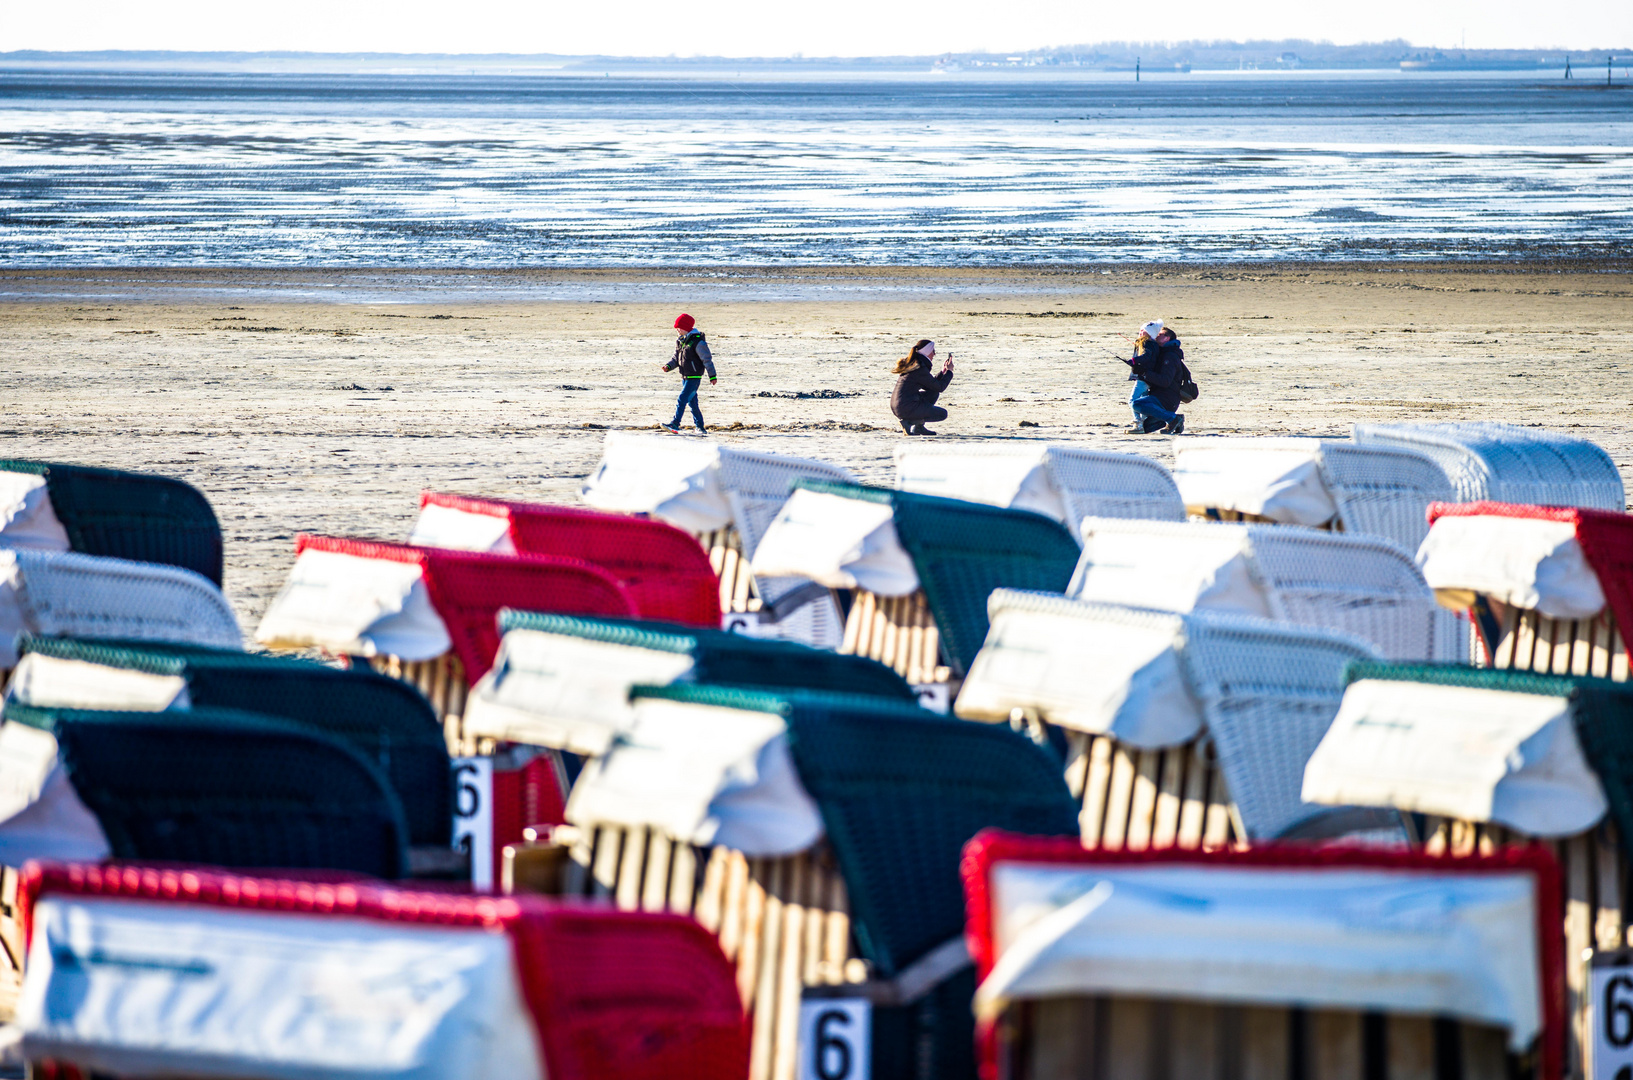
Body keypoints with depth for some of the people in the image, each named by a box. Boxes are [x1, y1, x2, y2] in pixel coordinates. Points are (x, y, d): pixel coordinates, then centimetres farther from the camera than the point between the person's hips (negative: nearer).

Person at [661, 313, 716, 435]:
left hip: (694, 378, -8)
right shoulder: (679, 342, 10)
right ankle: (700, 427, 22)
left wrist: (712, 376, -13)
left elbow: (707, 360, -12)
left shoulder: (697, 343, -15)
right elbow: (676, 359, 16)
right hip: (685, 378, 8)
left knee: (682, 400, -17)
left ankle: (675, 424, -21)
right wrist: (668, 366, -4)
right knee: (693, 403, 13)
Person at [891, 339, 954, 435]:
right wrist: (949, 371, 7)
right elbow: (940, 387, -7)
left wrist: (942, 372, 22)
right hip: (907, 408, -9)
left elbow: (931, 385, 24)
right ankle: (909, 422, -5)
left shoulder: (909, 364, 14)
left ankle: (919, 427, 16)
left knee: (934, 393, 23)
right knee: (943, 414, 4)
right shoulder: (920, 369, -15)